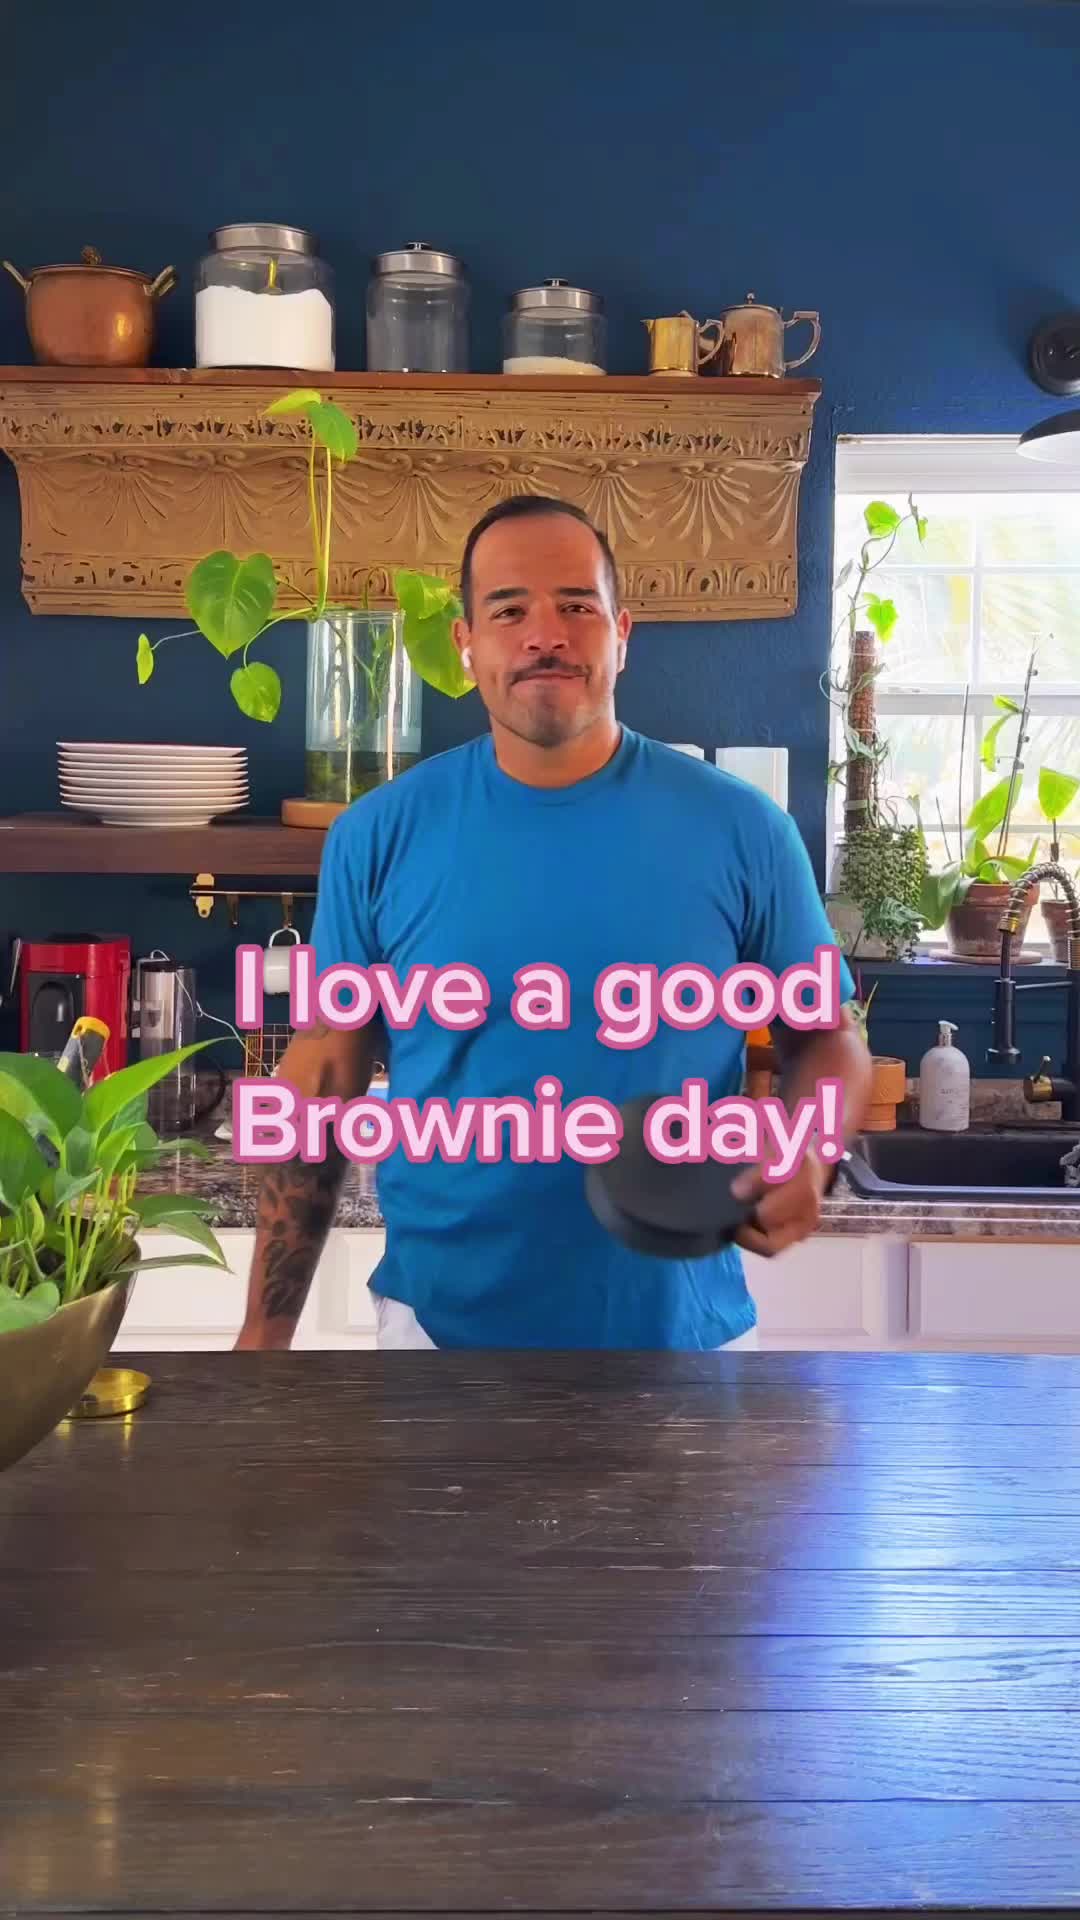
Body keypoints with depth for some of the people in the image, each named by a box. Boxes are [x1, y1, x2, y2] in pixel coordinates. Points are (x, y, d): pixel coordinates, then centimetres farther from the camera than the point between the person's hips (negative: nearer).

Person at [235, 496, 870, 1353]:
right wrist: (263, 1337, -4)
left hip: (682, 1330, 0)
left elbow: (828, 1038, 3)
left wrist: (808, 1153, -19)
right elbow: (323, 1082, -2)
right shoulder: (379, 835, -6)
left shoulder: (741, 829, -7)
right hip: (438, 1323, 0)